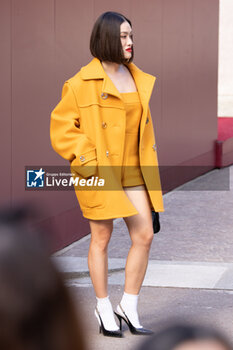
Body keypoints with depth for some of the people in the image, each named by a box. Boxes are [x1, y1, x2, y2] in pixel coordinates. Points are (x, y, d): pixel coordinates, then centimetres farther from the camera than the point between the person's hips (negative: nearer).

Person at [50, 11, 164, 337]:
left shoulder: (139, 80, 10)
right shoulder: (82, 84, -11)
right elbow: (61, 127, -9)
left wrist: (148, 162, 15)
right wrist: (87, 160, -15)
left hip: (132, 172, 6)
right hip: (98, 172, -6)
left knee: (144, 236, 0)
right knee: (101, 238, 4)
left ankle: (129, 306, 13)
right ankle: (103, 308, 19)